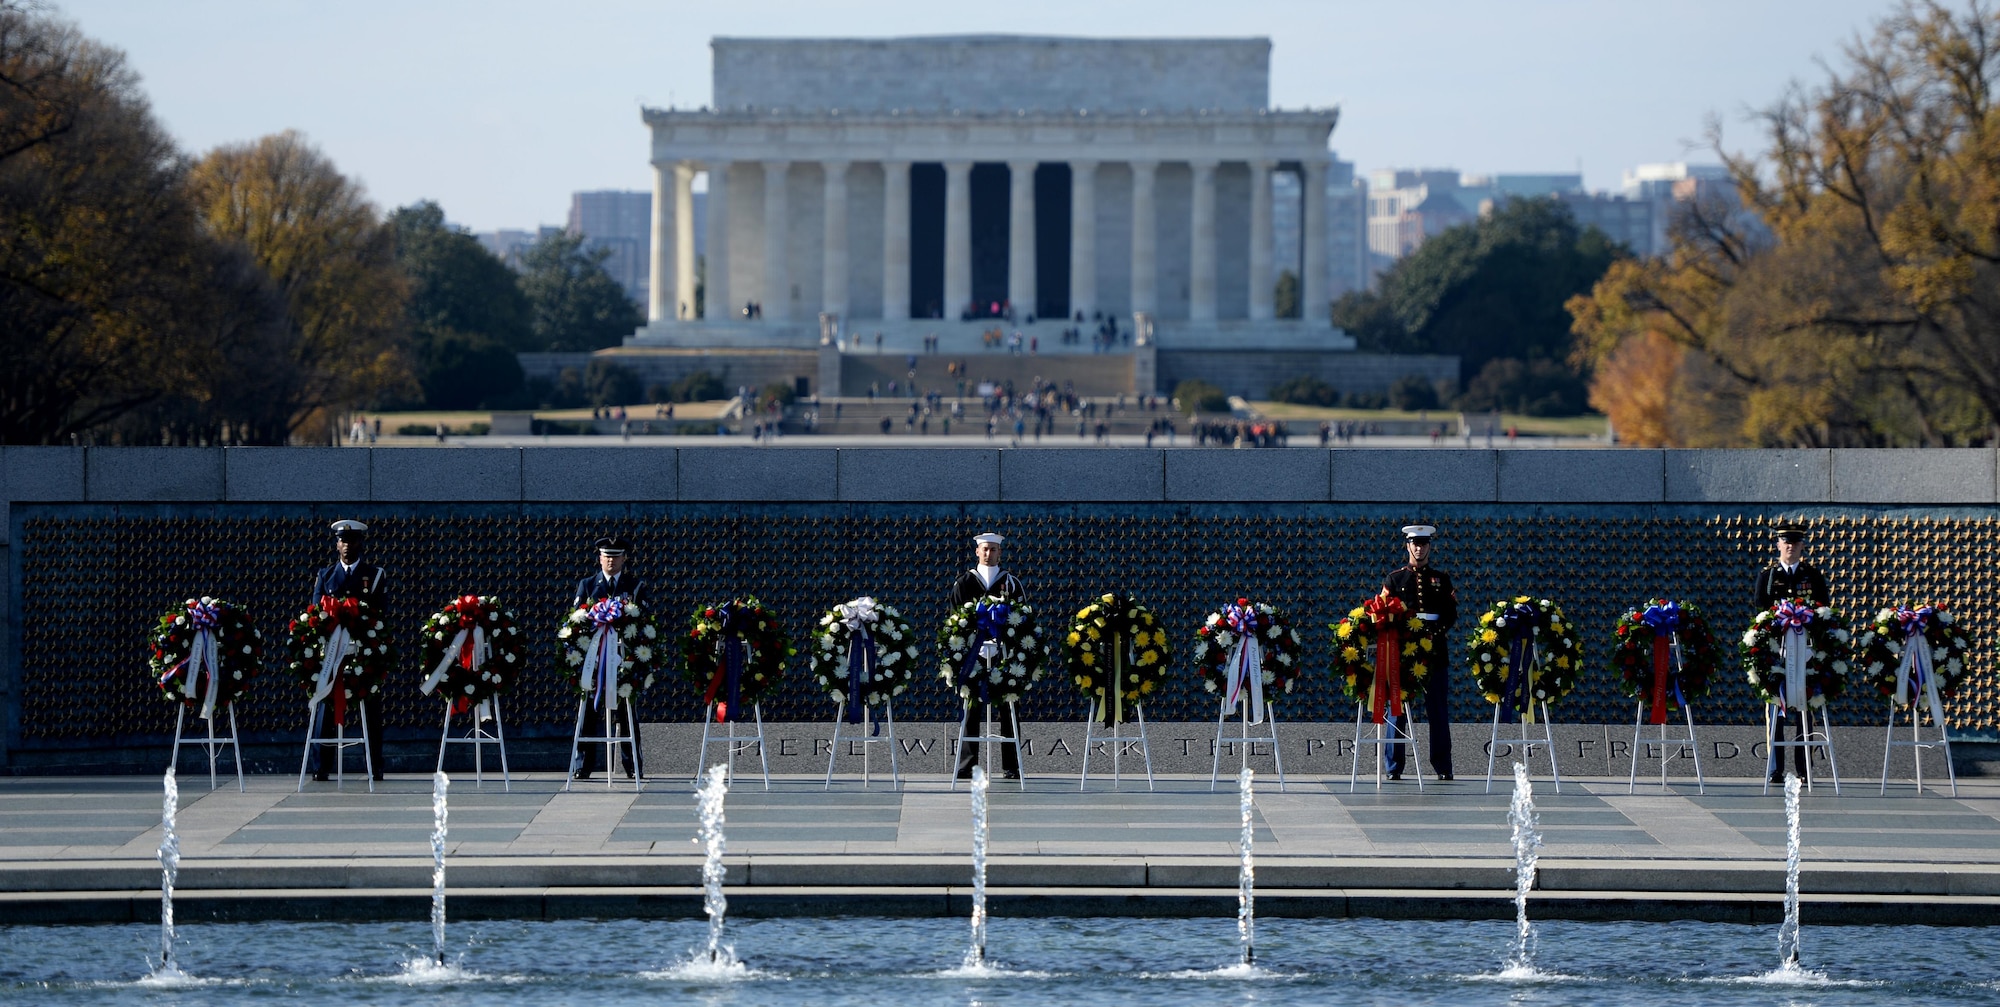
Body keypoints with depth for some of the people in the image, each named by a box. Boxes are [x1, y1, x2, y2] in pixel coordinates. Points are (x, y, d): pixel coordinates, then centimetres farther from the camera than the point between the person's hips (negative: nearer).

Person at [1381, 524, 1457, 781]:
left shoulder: (1441, 579, 13)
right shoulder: (1394, 578, 9)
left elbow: (1451, 614, 9)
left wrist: (1440, 633, -9)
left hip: (1435, 651, 1)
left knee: (1438, 710, 1)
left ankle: (1443, 767, 4)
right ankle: (1394, 767, 1)